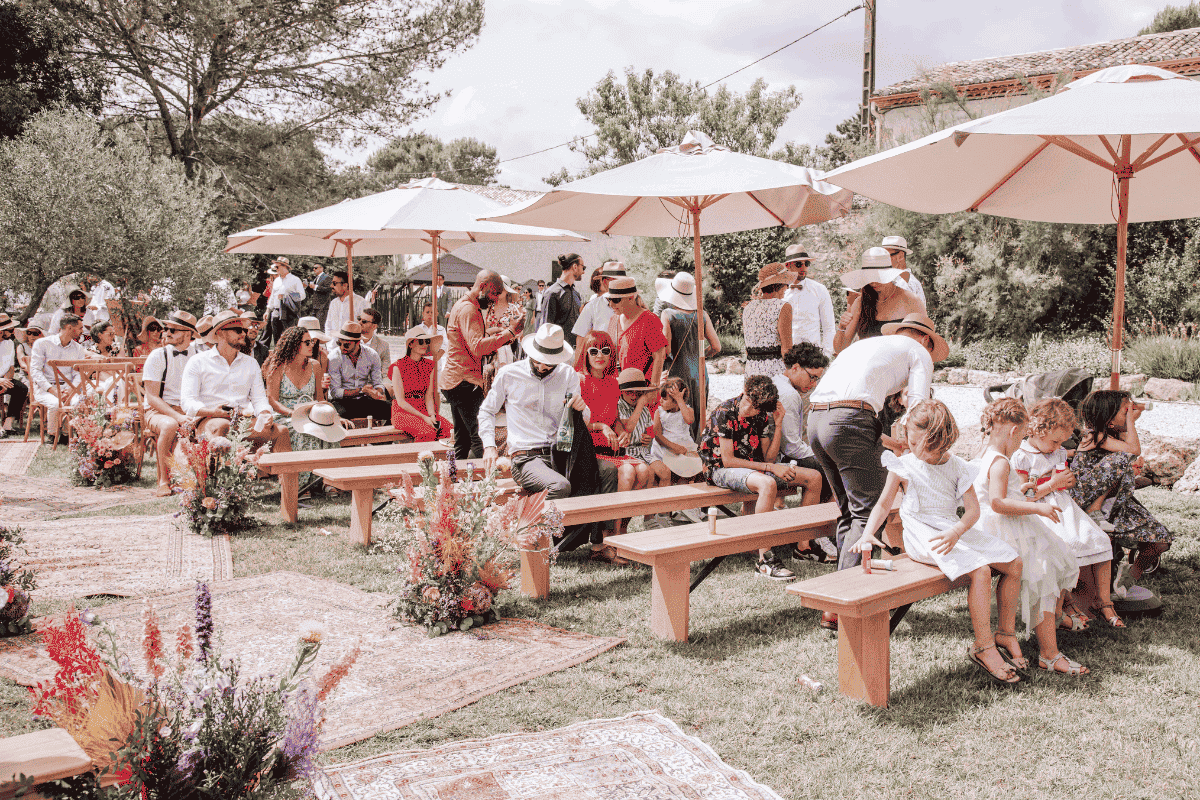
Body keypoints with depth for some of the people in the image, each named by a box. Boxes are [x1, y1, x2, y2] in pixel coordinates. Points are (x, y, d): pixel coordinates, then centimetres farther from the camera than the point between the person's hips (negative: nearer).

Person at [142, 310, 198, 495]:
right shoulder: (157, 356, -1)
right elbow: (152, 397, -8)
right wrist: (177, 416, -22)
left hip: (188, 411, 3)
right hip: (158, 411, -3)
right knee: (170, 425, -39)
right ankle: (163, 482, -27)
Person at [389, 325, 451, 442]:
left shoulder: (429, 366, 11)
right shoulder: (398, 366, -6)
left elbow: (429, 397, 8)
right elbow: (401, 401, -10)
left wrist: (432, 416, -13)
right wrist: (424, 417, -18)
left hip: (423, 409, 5)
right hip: (402, 412, -5)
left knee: (447, 428, -23)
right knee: (427, 430, -33)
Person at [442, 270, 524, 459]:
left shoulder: (470, 307, 22)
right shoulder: (467, 309, -13)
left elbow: (476, 347, 23)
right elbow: (477, 347, -25)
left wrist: (503, 337, 10)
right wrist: (509, 332, -23)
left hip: (454, 383, 11)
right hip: (465, 383, -11)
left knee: (463, 441, 13)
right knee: (481, 438, -13)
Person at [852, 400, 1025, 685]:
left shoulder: (956, 466, 7)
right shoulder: (903, 466, 0)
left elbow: (973, 508, 0)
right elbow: (883, 505, 4)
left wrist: (956, 532, -21)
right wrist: (868, 533, -14)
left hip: (955, 528, 6)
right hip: (922, 534, -5)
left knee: (1014, 564, -5)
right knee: (980, 570, -27)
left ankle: (1007, 633, 9)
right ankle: (984, 647, -17)